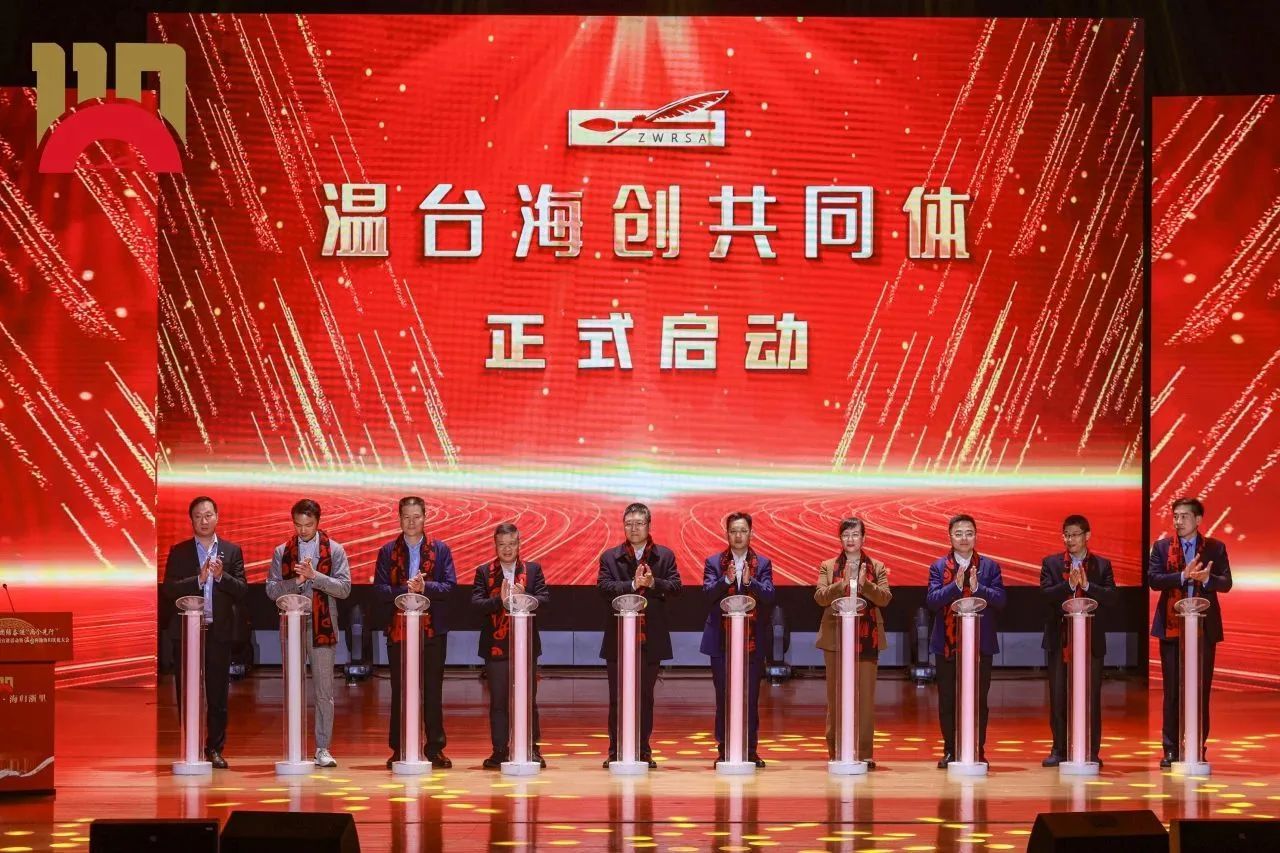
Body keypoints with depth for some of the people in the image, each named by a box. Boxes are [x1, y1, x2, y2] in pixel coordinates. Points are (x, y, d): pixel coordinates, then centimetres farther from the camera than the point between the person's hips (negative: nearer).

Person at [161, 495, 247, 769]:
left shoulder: (232, 551, 8)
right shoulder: (179, 552, 6)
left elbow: (242, 590, 1)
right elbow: (169, 589, -5)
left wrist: (221, 576, -16)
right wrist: (198, 579, -17)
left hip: (219, 631, 1)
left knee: (218, 693, 3)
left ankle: (215, 749, 11)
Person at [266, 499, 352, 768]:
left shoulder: (334, 551, 4)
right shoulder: (282, 552, 8)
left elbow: (344, 588, -4)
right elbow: (271, 590, 3)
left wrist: (315, 576, -16)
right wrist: (297, 580, -13)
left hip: (322, 628, -1)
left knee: (324, 691, 0)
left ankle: (323, 748, 4)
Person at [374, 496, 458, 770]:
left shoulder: (440, 550, 6)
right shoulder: (388, 551, 7)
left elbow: (450, 586, -2)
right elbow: (380, 589, -2)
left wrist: (425, 587, -18)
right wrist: (406, 590, -18)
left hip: (432, 629, 0)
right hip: (398, 629, 0)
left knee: (433, 691, 2)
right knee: (399, 691, 3)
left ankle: (435, 749, 7)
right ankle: (398, 750, 8)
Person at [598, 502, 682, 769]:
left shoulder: (665, 556, 7)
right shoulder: (610, 557, 4)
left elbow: (675, 586, -4)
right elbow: (604, 587, -10)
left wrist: (653, 583, -21)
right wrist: (632, 585, -21)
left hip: (651, 638, 1)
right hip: (618, 638, -1)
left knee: (645, 697, 7)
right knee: (617, 698, 3)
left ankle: (643, 752, 13)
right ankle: (616, 753, 8)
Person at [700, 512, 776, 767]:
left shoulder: (763, 564, 7)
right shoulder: (713, 562, 6)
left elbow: (769, 596, -6)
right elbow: (708, 593, -8)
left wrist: (750, 582, -22)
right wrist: (726, 580, -24)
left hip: (753, 641, 0)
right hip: (722, 640, 0)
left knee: (751, 698, 2)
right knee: (723, 698, 2)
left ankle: (751, 751, 8)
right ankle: (724, 750, 8)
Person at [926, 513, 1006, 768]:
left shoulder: (989, 567, 5)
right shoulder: (938, 567, 4)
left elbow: (1000, 600, -5)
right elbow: (932, 600, -8)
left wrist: (977, 587, -20)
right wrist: (956, 586, -21)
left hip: (980, 644, 0)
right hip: (947, 644, 0)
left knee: (978, 701, 3)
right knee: (947, 700, 4)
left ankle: (978, 752, 10)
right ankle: (950, 752, 12)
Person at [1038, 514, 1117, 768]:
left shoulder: (1102, 565, 7)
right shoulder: (1051, 563, 7)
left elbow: (1112, 598, -6)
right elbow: (1045, 595, -7)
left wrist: (1086, 585, -17)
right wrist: (1069, 585, -21)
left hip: (1091, 640, 0)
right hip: (1060, 640, 1)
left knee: (1091, 697, 1)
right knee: (1058, 697, 2)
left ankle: (1091, 752, 7)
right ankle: (1059, 750, 11)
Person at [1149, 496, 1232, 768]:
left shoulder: (1215, 548, 5)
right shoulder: (1162, 547, 5)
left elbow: (1226, 583, -4)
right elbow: (1153, 579, -8)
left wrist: (1207, 578, -24)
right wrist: (1184, 575, -20)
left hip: (1204, 626, 0)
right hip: (1171, 626, 0)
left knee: (1202, 690, 3)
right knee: (1172, 690, 3)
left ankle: (1199, 750, 9)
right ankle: (1171, 749, 9)